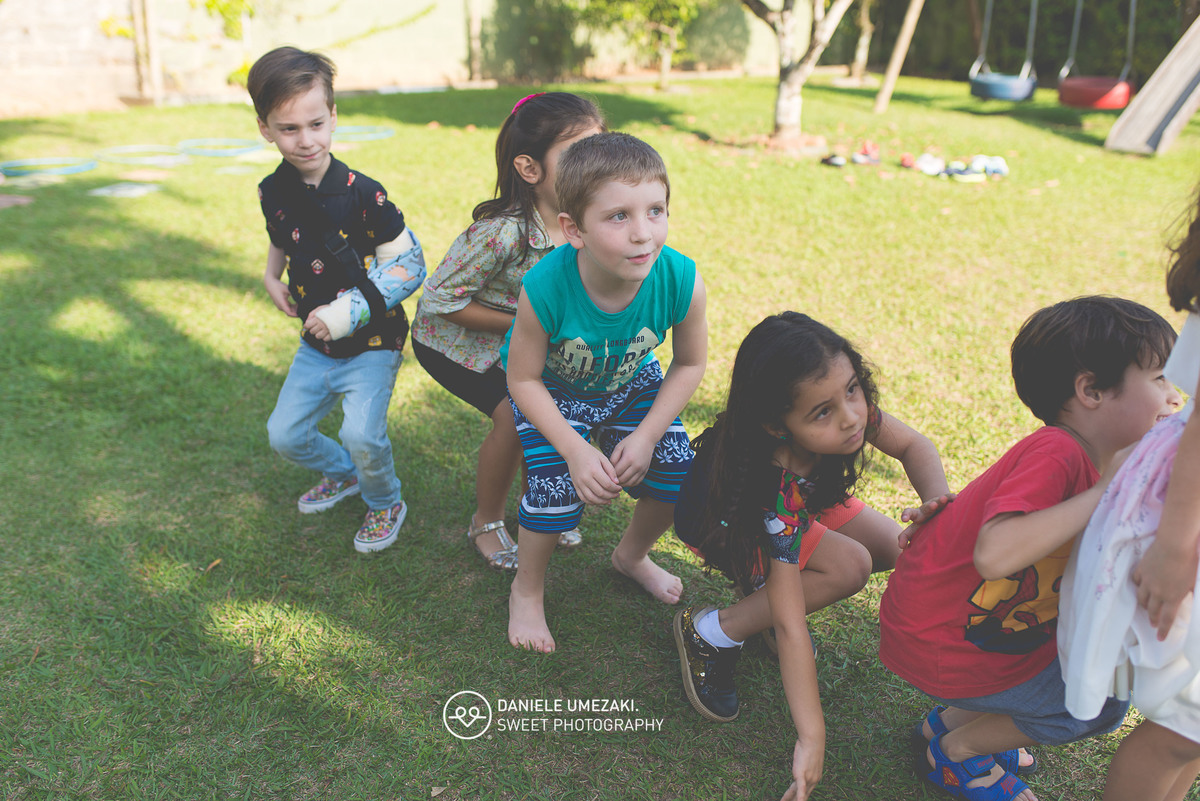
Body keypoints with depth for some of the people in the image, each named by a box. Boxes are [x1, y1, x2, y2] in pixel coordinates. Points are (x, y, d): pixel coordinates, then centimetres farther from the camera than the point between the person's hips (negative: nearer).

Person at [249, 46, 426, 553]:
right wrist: (272, 278, 3)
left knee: (362, 434, -21)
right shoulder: (273, 192, -2)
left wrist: (343, 315, -21)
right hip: (316, 345, 6)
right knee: (284, 435, 11)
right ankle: (343, 474, 41)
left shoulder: (361, 194, -20)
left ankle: (385, 503, 11)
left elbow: (408, 264, -18)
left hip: (371, 342, -6)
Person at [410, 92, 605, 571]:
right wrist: (523, 324, -27)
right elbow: (441, 299, -29)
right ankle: (486, 523, 7)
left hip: (523, 334, 6)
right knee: (515, 415, -19)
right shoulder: (502, 231, -37)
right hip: (452, 339, -6)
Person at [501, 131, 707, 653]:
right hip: (552, 391, -3)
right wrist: (575, 450, -28)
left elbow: (690, 364, -12)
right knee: (557, 487, -18)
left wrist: (646, 436, -18)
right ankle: (527, 590, 15)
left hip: (631, 383, 3)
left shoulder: (681, 281, -32)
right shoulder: (545, 288, -38)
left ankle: (631, 555, 31)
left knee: (676, 470, -3)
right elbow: (523, 379, -22)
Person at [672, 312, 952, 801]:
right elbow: (789, 626, -41)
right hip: (725, 527, -6)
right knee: (849, 567, -26)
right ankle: (710, 634, -13)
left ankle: (768, 585, 7)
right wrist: (812, 738, -39)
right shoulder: (776, 487, -44)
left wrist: (937, 502, -32)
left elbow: (913, 445, -10)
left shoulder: (849, 405, -30)